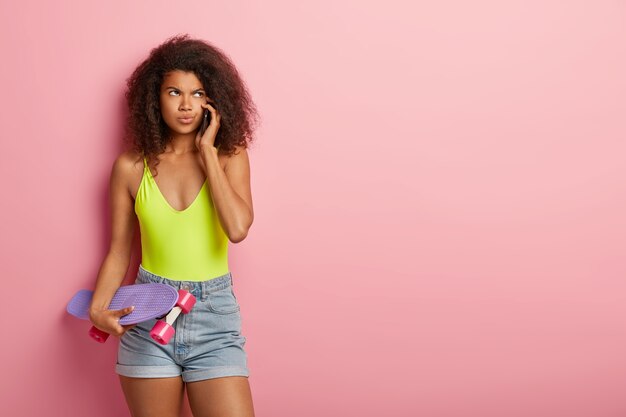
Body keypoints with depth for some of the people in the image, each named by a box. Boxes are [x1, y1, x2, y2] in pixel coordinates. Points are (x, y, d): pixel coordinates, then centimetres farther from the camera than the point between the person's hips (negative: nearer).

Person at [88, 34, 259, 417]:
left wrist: (207, 150, -12)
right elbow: (119, 251, 7)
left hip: (214, 314, -1)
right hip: (148, 314, 1)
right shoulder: (132, 166, 1)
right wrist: (98, 308, -10)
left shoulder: (230, 156, -1)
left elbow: (238, 228, -19)